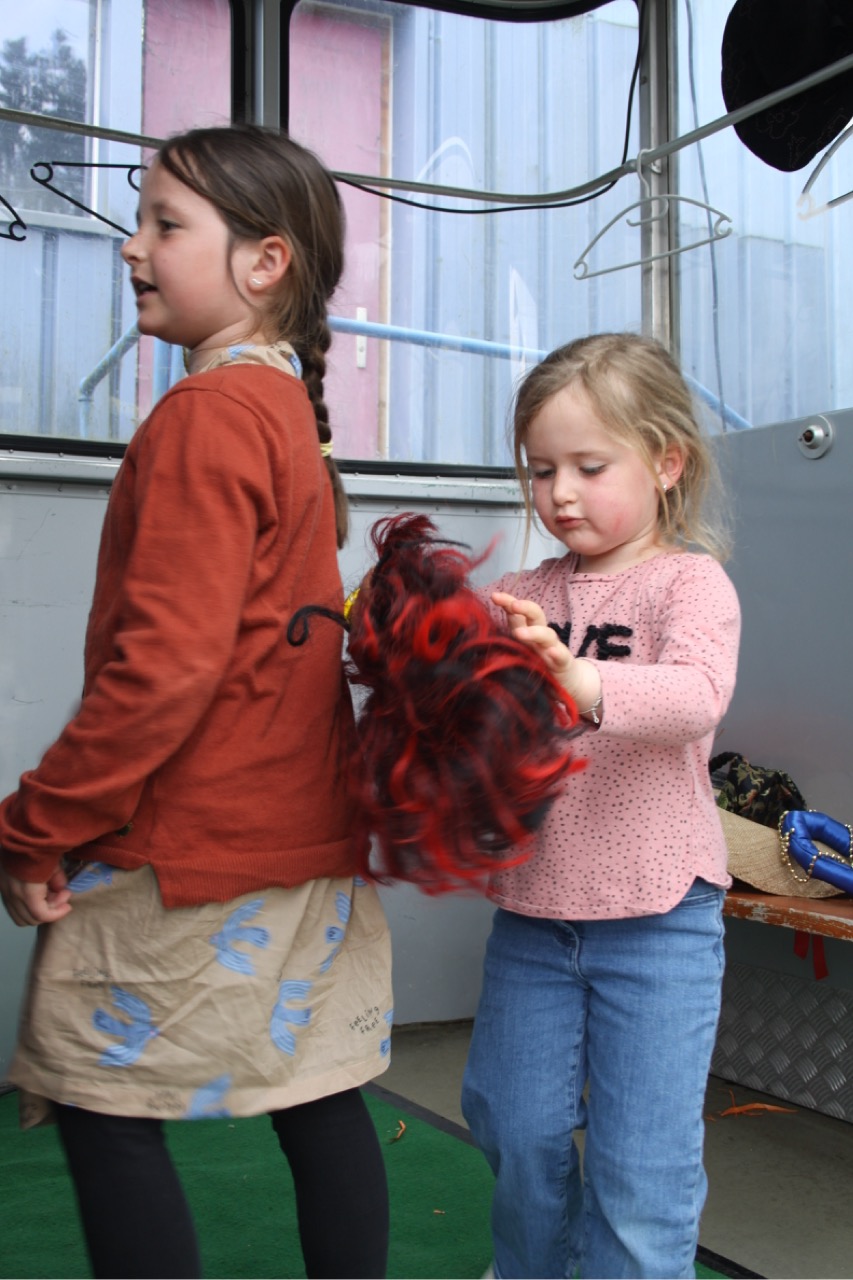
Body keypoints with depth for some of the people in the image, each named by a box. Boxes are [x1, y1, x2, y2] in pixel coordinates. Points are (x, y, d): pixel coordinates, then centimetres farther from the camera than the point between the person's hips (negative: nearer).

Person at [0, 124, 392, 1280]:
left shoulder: (206, 415, -14)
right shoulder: (290, 410, 13)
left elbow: (164, 665, -22)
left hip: (189, 848, -9)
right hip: (307, 835, 9)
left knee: (103, 1111, 5)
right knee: (321, 1105, 14)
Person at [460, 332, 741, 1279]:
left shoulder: (689, 583, -8)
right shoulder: (519, 596, 6)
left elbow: (697, 696, -27)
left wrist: (576, 678, -45)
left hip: (656, 921, -5)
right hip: (531, 911, 5)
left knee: (641, 1163, 2)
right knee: (518, 1134, 18)